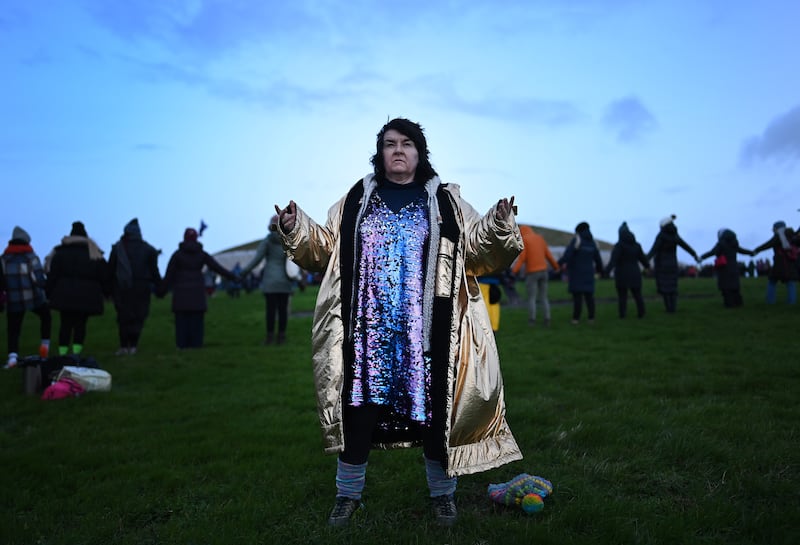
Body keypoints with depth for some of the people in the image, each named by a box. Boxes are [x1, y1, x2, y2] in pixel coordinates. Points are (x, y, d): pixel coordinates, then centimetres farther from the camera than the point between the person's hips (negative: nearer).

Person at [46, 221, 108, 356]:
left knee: (65, 324, 9)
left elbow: (52, 275, 3)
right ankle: (76, 353, -1)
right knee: (80, 324, 7)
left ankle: (62, 354, 6)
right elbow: (104, 276, 5)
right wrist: (104, 293, 12)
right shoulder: (95, 254, 5)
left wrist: (50, 293, 7)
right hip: (87, 295, 0)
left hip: (65, 294, 1)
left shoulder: (60, 252, 6)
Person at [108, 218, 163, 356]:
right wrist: (159, 286, 9)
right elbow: (154, 271, 0)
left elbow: (110, 270, 2)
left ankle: (124, 346, 3)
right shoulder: (148, 250, 1)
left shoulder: (117, 248, 2)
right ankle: (133, 346, 3)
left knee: (123, 316, 8)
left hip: (121, 288, 1)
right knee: (138, 316, 6)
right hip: (141, 288, 0)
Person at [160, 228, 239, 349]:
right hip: (197, 293, 1)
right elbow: (217, 267, 1)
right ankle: (196, 345, 1)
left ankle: (182, 346, -1)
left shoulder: (177, 254, -1)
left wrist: (161, 291, 4)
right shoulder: (201, 253, 3)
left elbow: (169, 274, -2)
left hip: (181, 293, -1)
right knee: (196, 322, 3)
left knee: (182, 322, 1)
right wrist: (232, 276, 8)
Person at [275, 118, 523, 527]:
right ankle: (349, 494, 24)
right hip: (366, 327, 1)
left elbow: (478, 250, 1)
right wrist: (296, 229, -4)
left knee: (431, 404, 6)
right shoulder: (356, 199, 11)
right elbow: (325, 249, 11)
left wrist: (498, 224, -16)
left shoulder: (444, 200, 7)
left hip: (425, 328, -1)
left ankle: (442, 493, 24)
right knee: (359, 403, 7)